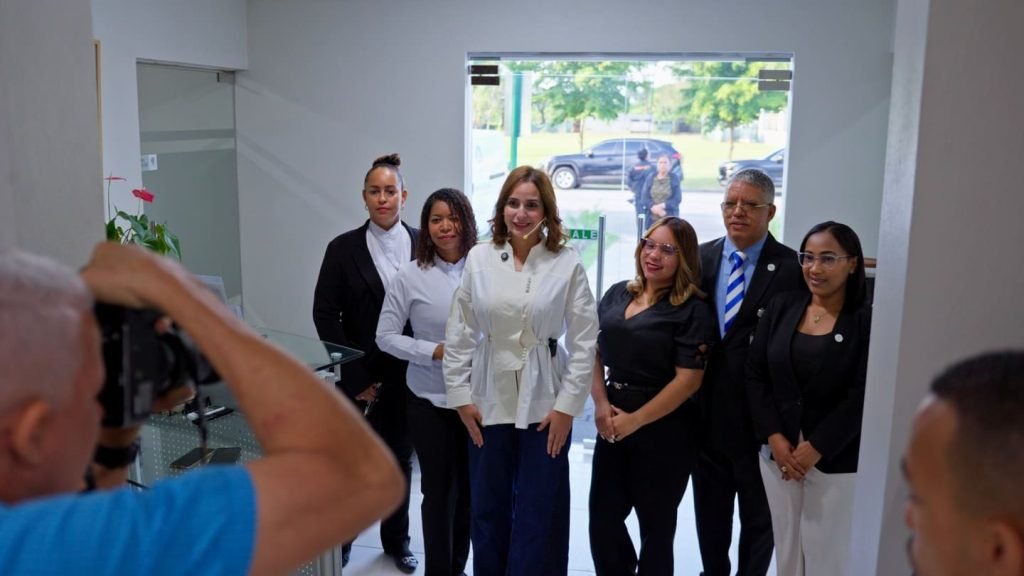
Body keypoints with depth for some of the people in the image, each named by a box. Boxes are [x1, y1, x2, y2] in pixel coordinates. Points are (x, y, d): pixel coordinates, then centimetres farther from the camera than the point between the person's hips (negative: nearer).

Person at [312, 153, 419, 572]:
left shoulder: (422, 245, -1)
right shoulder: (344, 249, -4)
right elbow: (325, 315, -5)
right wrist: (357, 376, -9)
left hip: (407, 377, 2)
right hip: (359, 377, -1)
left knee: (399, 460, 15)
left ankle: (396, 540, 34)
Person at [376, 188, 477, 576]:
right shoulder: (410, 275, -9)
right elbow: (386, 336, -7)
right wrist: (436, 351, -17)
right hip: (431, 401, -2)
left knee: (469, 488, 14)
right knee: (439, 489, 11)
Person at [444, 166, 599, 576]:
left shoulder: (568, 264, -7)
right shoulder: (479, 258, -1)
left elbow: (584, 341, -6)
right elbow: (459, 332, 2)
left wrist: (567, 405, -8)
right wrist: (460, 394, -1)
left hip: (544, 404, -2)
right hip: (490, 400, 2)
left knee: (538, 511, 8)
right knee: (487, 507, 14)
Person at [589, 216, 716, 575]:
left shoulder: (692, 310, -10)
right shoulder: (617, 294, 6)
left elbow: (688, 379, -15)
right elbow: (595, 353, 8)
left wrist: (636, 420, -15)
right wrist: (601, 403, -6)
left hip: (664, 430, -5)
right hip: (612, 424, 5)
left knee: (655, 525, 12)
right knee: (603, 518, 10)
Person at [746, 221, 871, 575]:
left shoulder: (866, 321, -8)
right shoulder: (781, 308, 3)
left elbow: (862, 397, -12)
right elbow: (755, 375, 2)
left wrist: (816, 449, -13)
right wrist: (774, 437, -8)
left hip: (836, 461, -3)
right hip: (778, 453, 4)